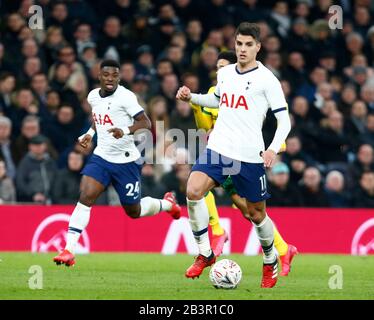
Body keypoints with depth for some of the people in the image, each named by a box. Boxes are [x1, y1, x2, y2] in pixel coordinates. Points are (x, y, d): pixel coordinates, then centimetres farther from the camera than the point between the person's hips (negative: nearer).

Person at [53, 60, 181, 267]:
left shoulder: (125, 96, -15)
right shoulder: (93, 97, 5)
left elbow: (145, 123, -22)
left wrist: (125, 131, -38)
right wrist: (89, 134, 12)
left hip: (126, 161, -4)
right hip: (101, 157, 4)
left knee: (134, 212, 9)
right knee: (85, 196, -18)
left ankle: (167, 203, 42)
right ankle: (69, 250, -20)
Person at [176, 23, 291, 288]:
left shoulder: (266, 79, -8)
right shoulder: (224, 73, 9)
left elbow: (284, 120, -8)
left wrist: (273, 149, -23)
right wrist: (191, 97, 14)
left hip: (249, 156, -4)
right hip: (218, 148, 4)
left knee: (256, 214, 6)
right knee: (193, 191, -19)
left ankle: (271, 263, 32)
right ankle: (205, 254, -5)